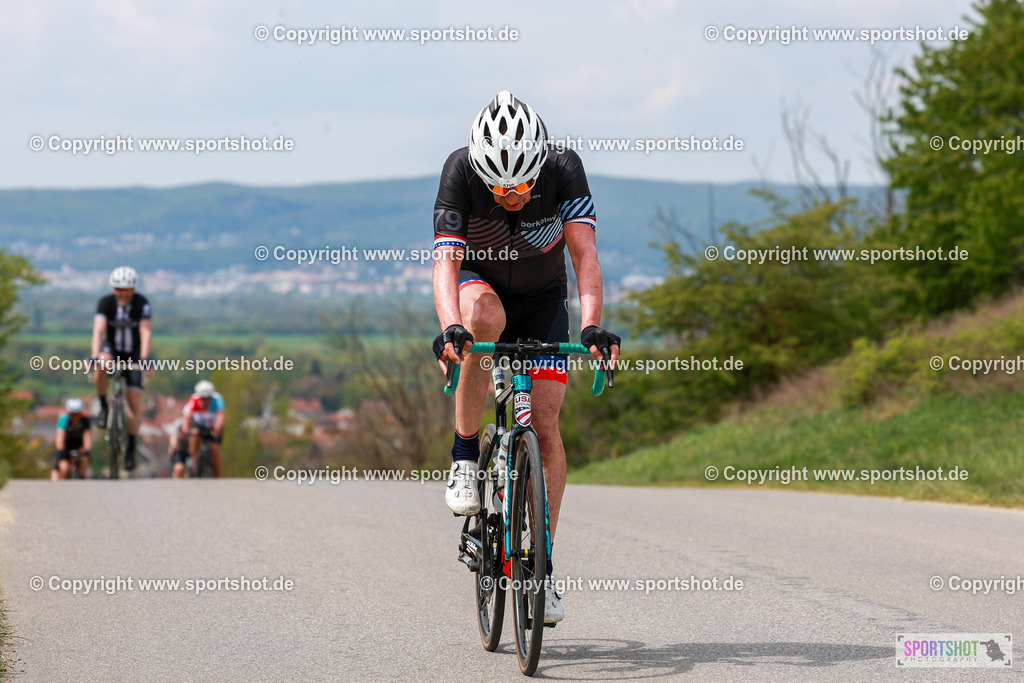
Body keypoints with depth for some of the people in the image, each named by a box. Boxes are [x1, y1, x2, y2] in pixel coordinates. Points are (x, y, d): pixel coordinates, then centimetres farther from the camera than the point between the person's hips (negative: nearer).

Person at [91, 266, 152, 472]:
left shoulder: (142, 304, -19)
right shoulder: (105, 303, -17)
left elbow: (146, 332, -29)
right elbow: (99, 330, -29)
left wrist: (144, 359, -43)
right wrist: (95, 357, -45)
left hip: (134, 355, 0)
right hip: (112, 351, 0)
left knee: (135, 403, -9)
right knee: (102, 367, -37)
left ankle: (131, 447, 4)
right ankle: (103, 406, -14)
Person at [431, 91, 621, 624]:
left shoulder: (563, 169, -28)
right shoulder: (460, 172, -29)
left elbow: (584, 254, -34)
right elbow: (446, 260, -36)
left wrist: (592, 326, -50)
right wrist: (449, 328, -54)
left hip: (543, 299, 1)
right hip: (480, 285, -1)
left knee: (545, 424, -11)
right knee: (485, 316, -38)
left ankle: (541, 566, -3)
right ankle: (464, 455, -22)